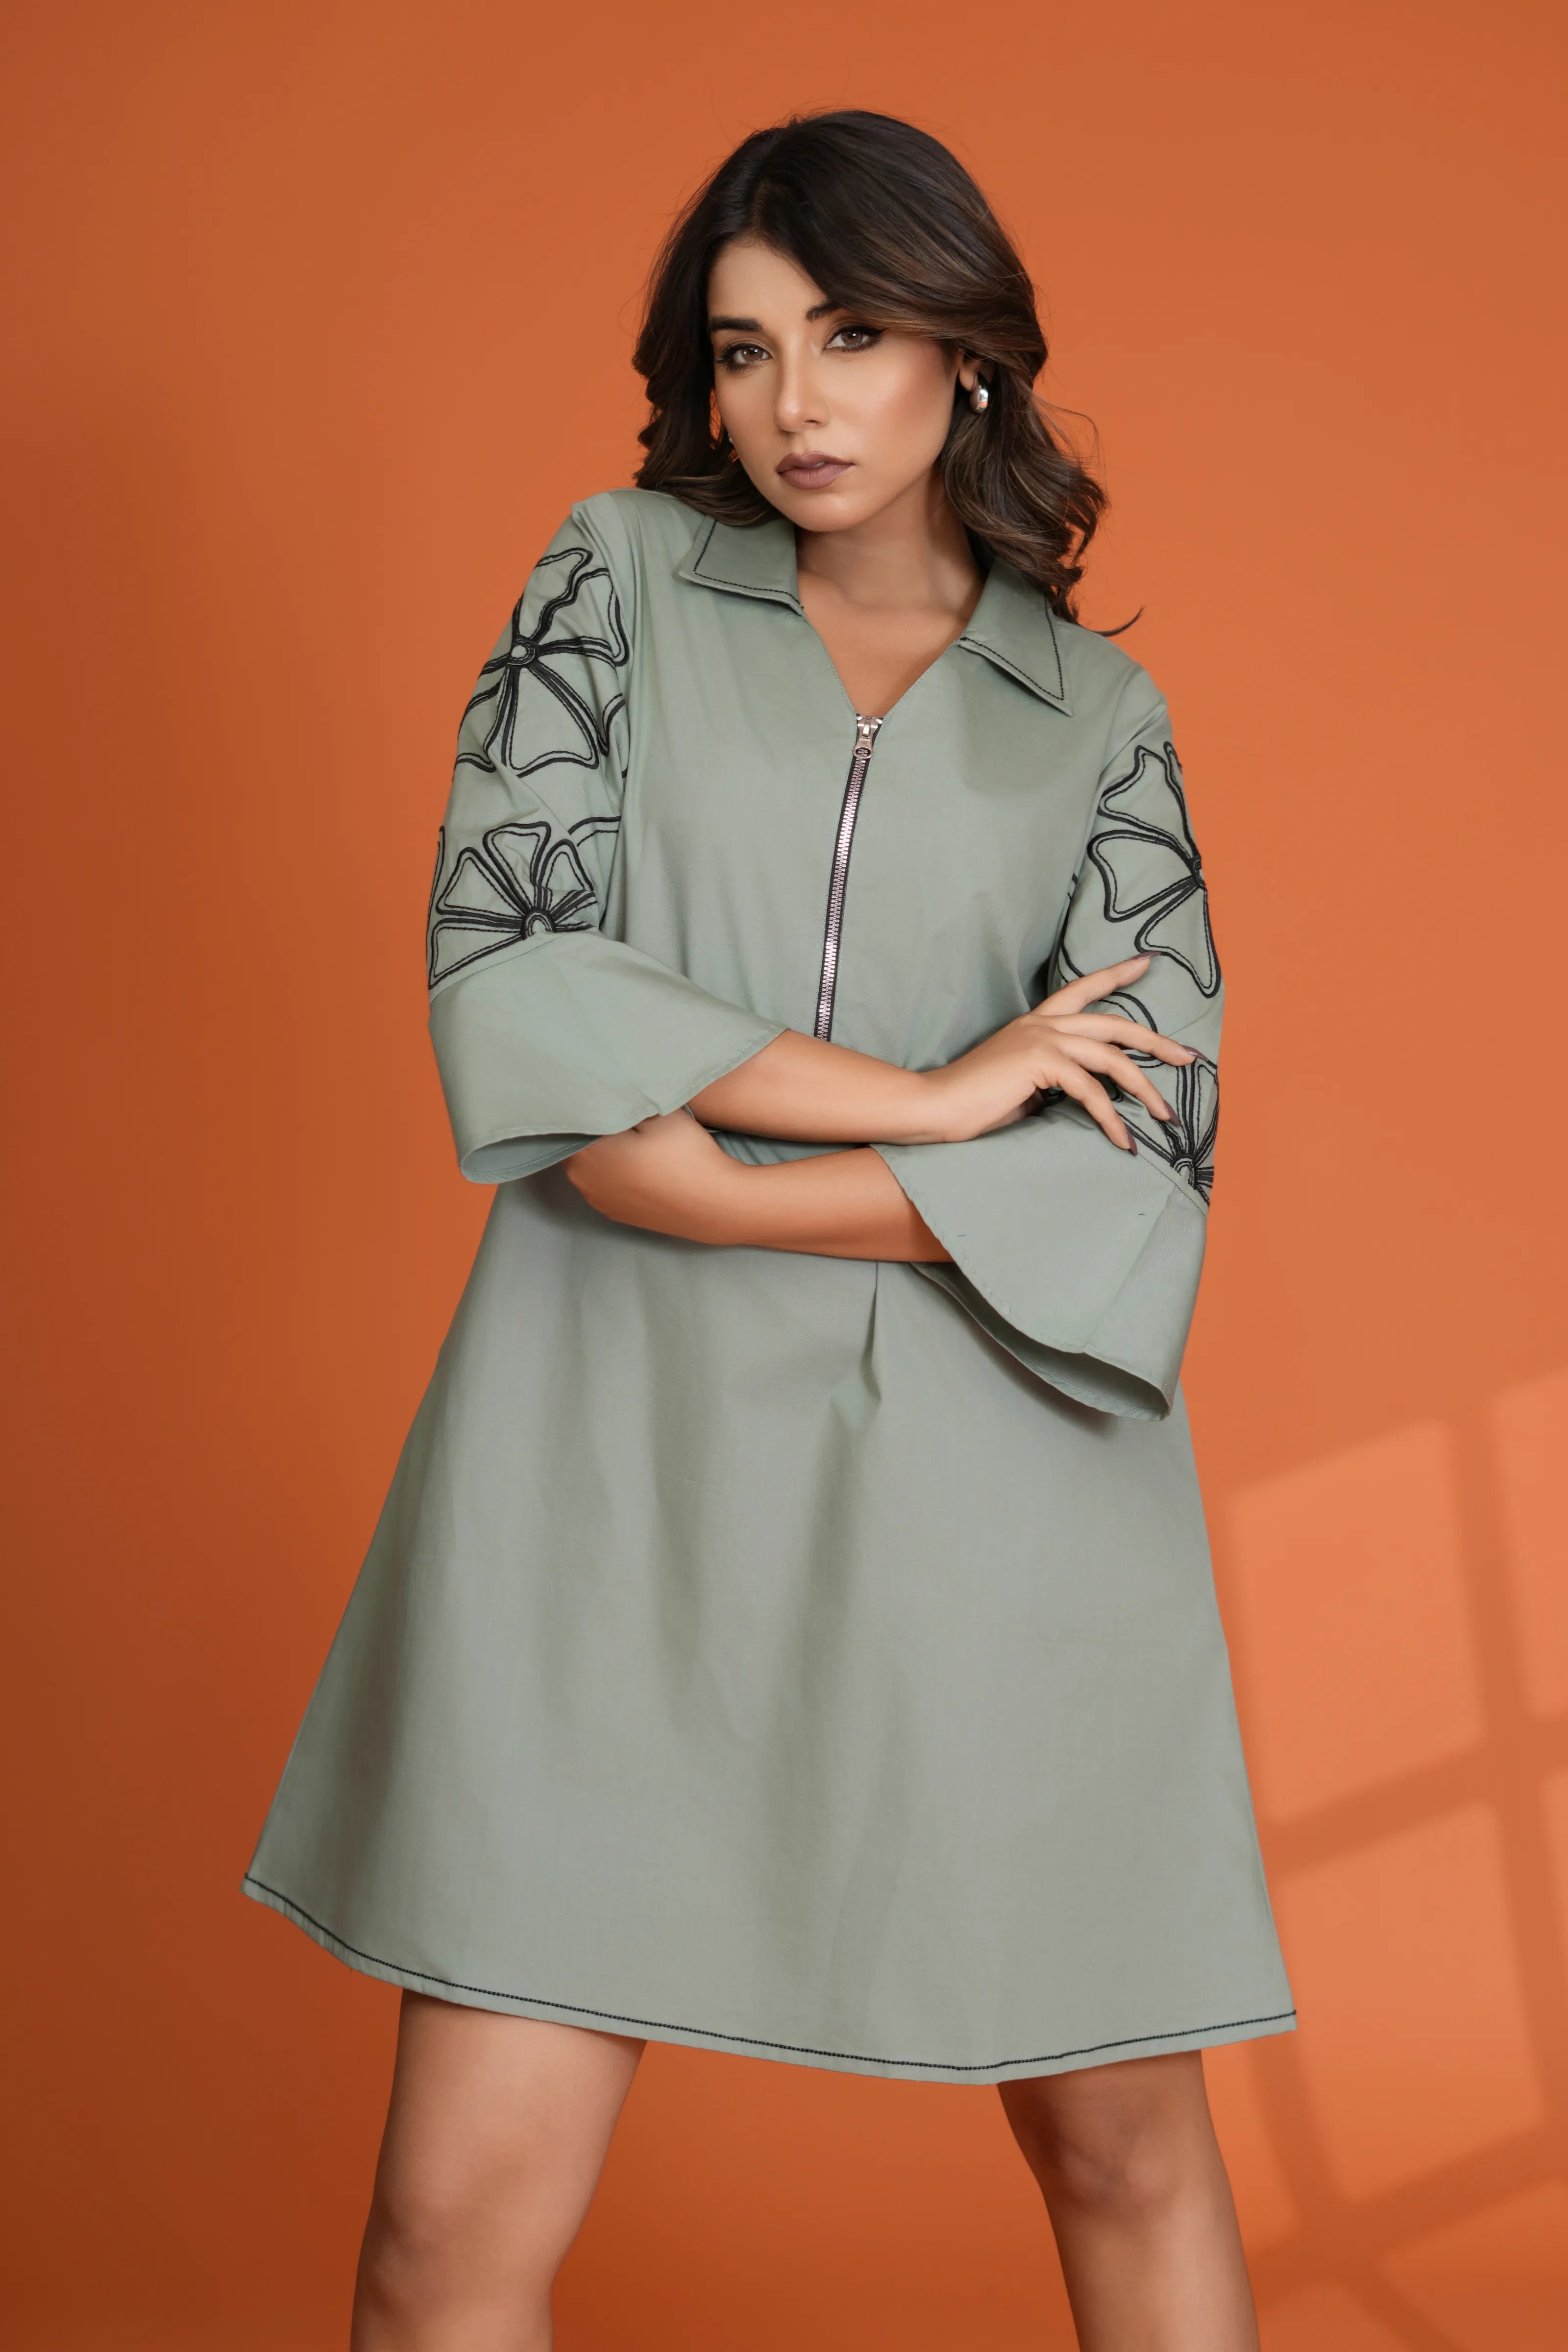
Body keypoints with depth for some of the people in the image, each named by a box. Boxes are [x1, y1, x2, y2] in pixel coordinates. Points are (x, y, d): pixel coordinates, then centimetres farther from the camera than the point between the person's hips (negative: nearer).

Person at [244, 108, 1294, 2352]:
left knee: (1126, 2146, 12)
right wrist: (931, 1097, -8)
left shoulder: (1098, 718, 10)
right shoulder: (619, 581, 9)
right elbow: (508, 984, -5)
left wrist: (715, 1182, -10)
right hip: (620, 1461, -1)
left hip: (989, 1475, 1)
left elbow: (1146, 1152, -3)